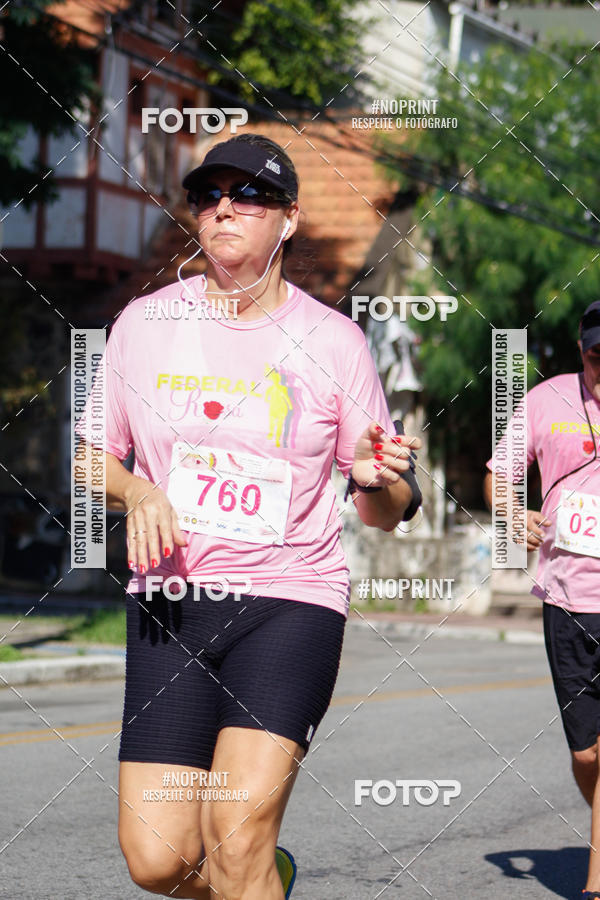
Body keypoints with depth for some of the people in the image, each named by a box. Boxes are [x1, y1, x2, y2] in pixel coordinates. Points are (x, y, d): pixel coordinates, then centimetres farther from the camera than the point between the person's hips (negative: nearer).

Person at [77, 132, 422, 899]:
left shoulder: (332, 339, 0)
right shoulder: (144, 322, 5)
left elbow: (388, 513, 5)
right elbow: (93, 453, 15)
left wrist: (375, 481, -18)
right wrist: (136, 492, -6)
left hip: (293, 598, -2)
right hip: (170, 602, 2)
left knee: (239, 832, -21)